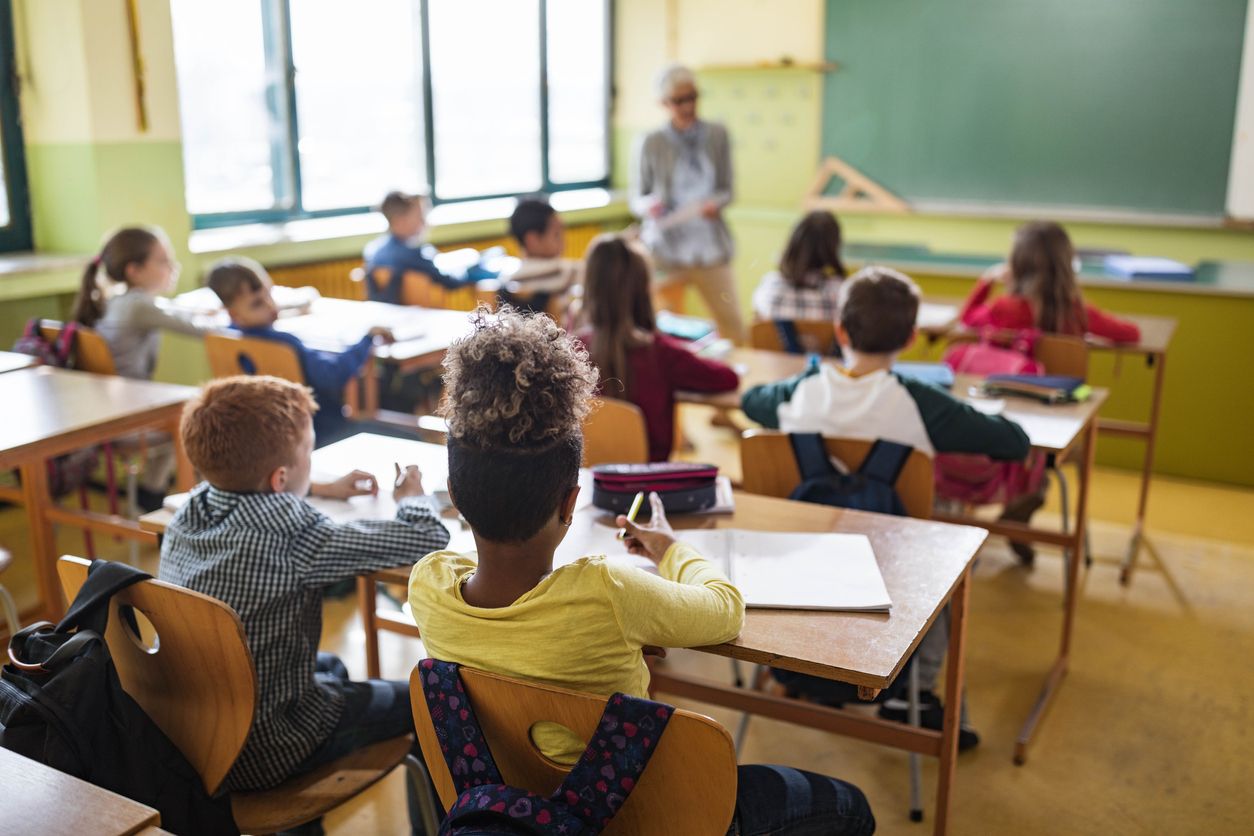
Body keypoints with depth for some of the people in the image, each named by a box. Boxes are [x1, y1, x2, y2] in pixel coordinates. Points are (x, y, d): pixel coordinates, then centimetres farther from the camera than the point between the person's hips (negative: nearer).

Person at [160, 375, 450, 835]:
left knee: (331, 666, 32)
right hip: (257, 754, -7)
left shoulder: (191, 509, -6)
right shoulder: (292, 538, -27)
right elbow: (430, 539, -21)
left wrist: (322, 489, 21)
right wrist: (411, 498, 1)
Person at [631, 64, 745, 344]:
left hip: (710, 245, 2)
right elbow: (636, 200, 4)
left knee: (732, 325, -1)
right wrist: (648, 206, -19)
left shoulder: (717, 135, 5)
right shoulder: (652, 144, -2)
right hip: (666, 246, -2)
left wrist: (716, 203, -13)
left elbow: (727, 189, 9)